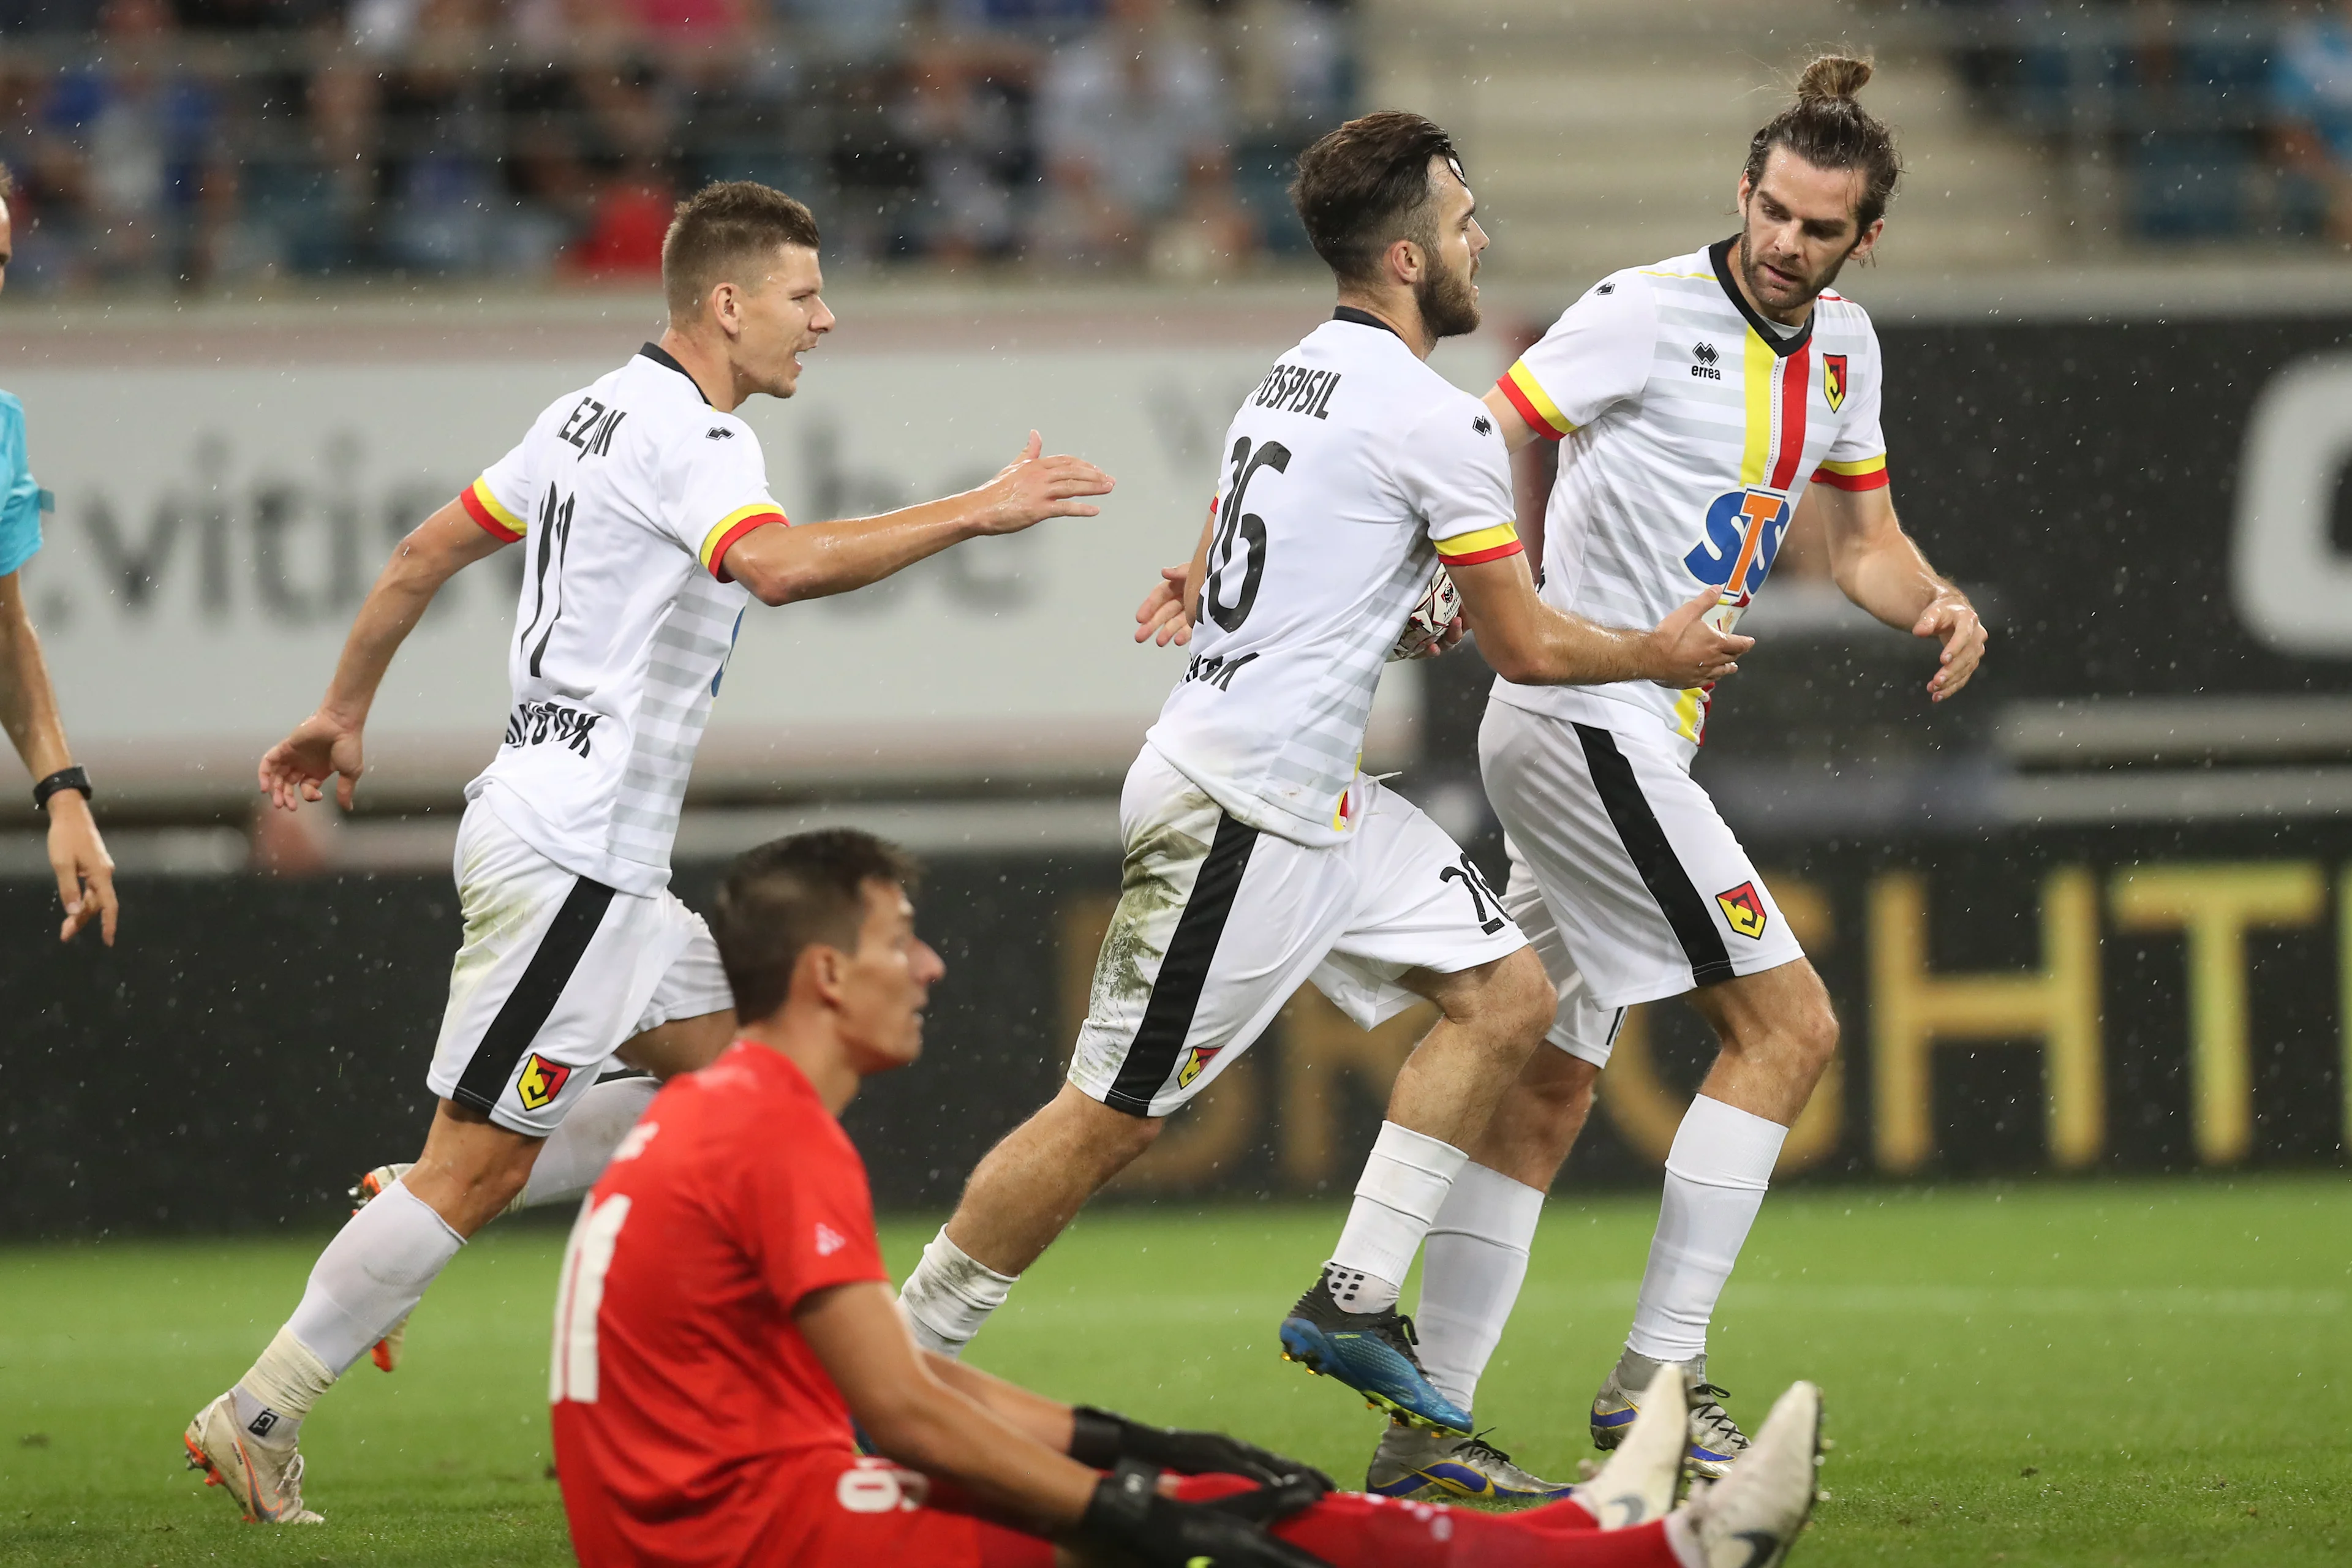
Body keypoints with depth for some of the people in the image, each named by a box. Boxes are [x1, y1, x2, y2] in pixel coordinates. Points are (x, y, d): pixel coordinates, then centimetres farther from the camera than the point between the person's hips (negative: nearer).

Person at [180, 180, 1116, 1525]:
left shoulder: (596, 412, 14)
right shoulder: (692, 438, -15)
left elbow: (426, 555, 20)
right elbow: (780, 566, -36)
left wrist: (344, 713, 28)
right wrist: (974, 513, -31)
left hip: (589, 852, 10)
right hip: (572, 849, -10)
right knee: (479, 1172, -6)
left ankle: (409, 1209, 12)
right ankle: (259, 1421, -1)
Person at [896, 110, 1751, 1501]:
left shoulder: (1293, 381, 14)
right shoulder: (1433, 421, -14)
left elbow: (1230, 580, 23)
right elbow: (1529, 646, -7)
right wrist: (1663, 655, 9)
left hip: (1320, 798, 10)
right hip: (1242, 811, -10)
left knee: (1508, 996, 7)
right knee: (1113, 1119, -5)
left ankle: (1356, 1305, 7)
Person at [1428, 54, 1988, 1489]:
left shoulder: (1840, 343, 11)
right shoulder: (1649, 311, -12)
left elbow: (1863, 537, 19)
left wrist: (1935, 604, -1)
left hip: (1643, 736, 8)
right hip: (1583, 715, -8)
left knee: (1547, 1090, 8)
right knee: (1787, 1022, -12)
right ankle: (1657, 1377, -12)